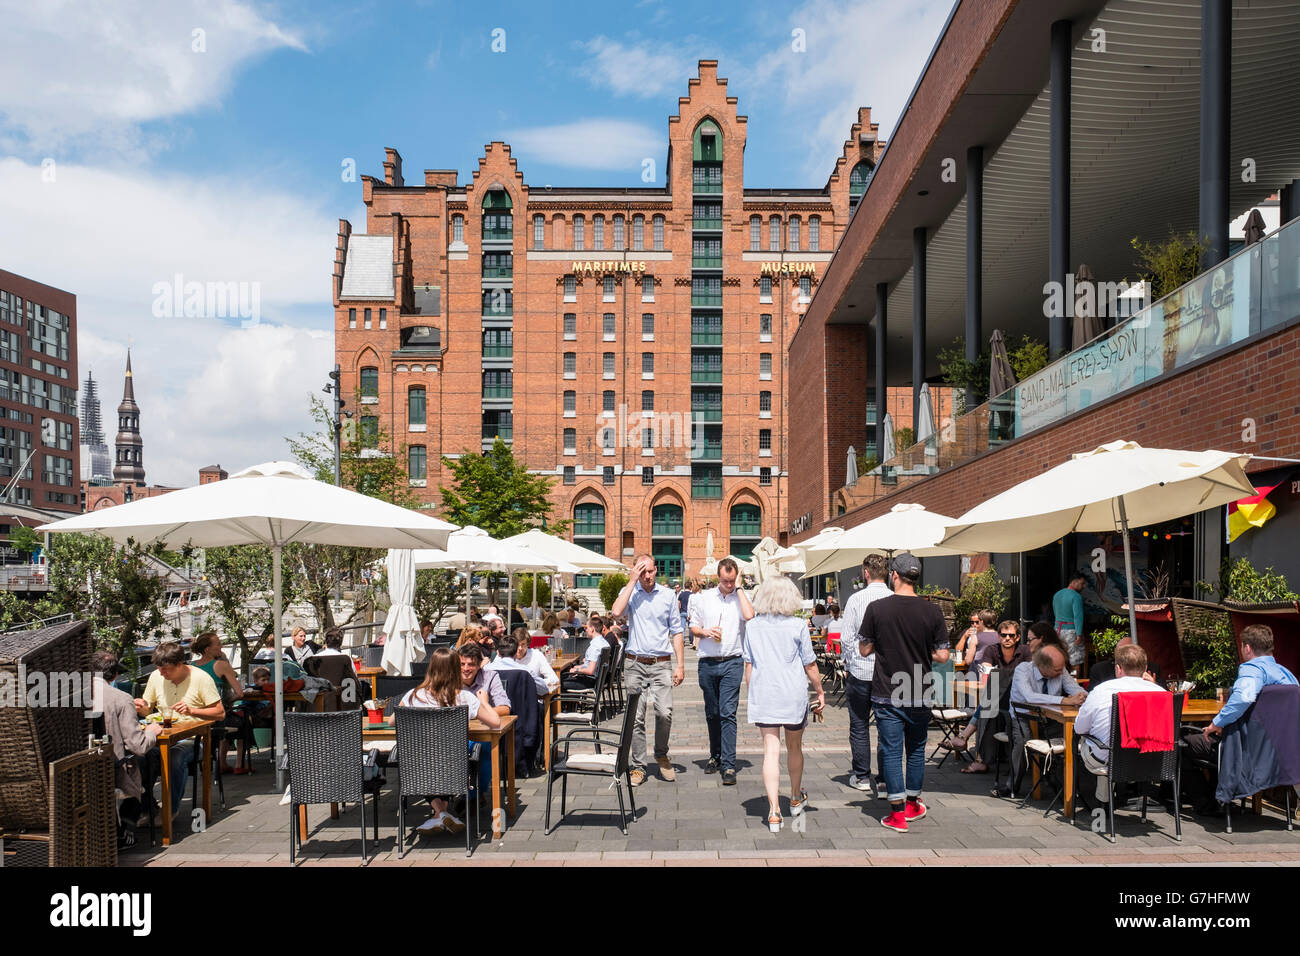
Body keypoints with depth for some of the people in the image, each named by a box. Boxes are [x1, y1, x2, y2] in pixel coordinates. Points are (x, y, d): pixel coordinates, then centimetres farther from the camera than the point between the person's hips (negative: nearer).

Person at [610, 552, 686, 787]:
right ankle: (638, 766, 13)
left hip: (661, 664, 0)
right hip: (635, 664, 0)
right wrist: (632, 582, -13)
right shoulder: (629, 592, 5)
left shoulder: (667, 595, 7)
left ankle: (661, 755, 14)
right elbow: (616, 612, -17)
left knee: (665, 713, -11)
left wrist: (680, 665, 3)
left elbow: (676, 632, 10)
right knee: (636, 717, 2)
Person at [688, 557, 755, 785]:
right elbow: (693, 627, 14)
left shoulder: (742, 597, 3)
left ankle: (729, 766, -7)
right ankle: (715, 756, 28)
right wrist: (705, 632, -8)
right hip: (708, 663, 3)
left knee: (728, 713, -9)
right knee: (712, 713, 12)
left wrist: (739, 588, -9)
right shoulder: (704, 597, 9)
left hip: (732, 663, -3)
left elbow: (749, 616, -19)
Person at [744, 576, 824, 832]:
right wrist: (820, 692, 10)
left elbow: (749, 666, 5)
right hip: (793, 695, -1)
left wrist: (751, 695, 15)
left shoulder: (752, 626, 0)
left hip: (763, 695, 1)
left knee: (771, 751, 1)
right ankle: (796, 799, 38)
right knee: (794, 748, 18)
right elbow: (810, 665, -2)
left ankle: (774, 811, -6)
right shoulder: (798, 626, -6)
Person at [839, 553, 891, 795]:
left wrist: (847, 666, 5)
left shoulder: (856, 599, -8)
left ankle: (861, 776, 13)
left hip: (860, 671, -2)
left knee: (859, 726, 8)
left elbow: (846, 637, -7)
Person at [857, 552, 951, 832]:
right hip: (921, 694, 2)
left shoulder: (877, 608, -10)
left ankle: (897, 812, 4)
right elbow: (942, 656, -4)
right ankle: (913, 804, 29)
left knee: (891, 751, 4)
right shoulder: (932, 611, -7)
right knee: (916, 749, 18)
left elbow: (864, 650, -2)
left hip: (887, 694, -2)